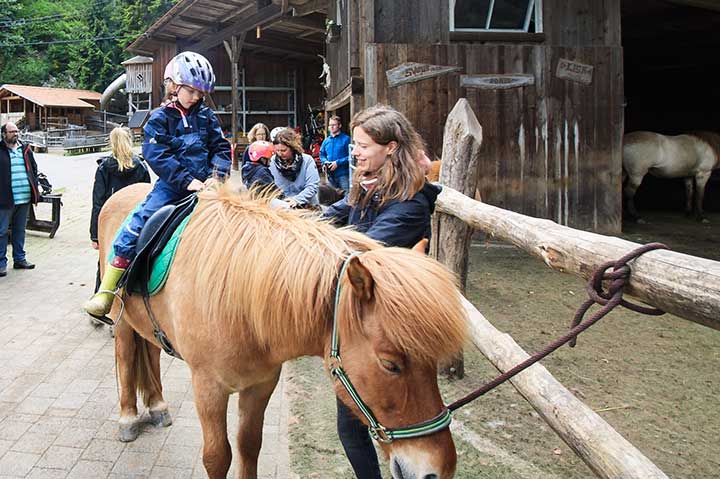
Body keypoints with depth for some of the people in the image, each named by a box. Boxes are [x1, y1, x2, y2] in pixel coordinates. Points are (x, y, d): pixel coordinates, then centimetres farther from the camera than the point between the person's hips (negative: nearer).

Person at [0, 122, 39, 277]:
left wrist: (34, 186, 10)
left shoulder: (25, 149, 12)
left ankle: (19, 259, 25)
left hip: (25, 198, 5)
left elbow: (34, 168, 21)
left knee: (20, 230, 15)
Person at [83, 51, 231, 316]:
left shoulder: (205, 115, 10)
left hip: (204, 182, 4)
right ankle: (106, 292, -15)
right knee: (141, 220, -19)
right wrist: (187, 180, -20)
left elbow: (221, 147, 9)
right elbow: (157, 155, -11)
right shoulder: (160, 118, 0)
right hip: (172, 184, -4)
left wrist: (217, 175, -10)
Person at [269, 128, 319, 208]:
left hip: (307, 206, -2)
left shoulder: (307, 160, -9)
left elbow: (312, 187, -16)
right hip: (284, 206, 2)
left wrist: (297, 200, -29)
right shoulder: (274, 161, -2)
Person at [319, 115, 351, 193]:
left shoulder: (346, 139, -6)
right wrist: (325, 162, -1)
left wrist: (338, 163, -17)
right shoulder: (326, 141, 12)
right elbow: (322, 154, 20)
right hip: (331, 175, 6)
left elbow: (350, 156, -12)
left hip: (343, 174, -6)